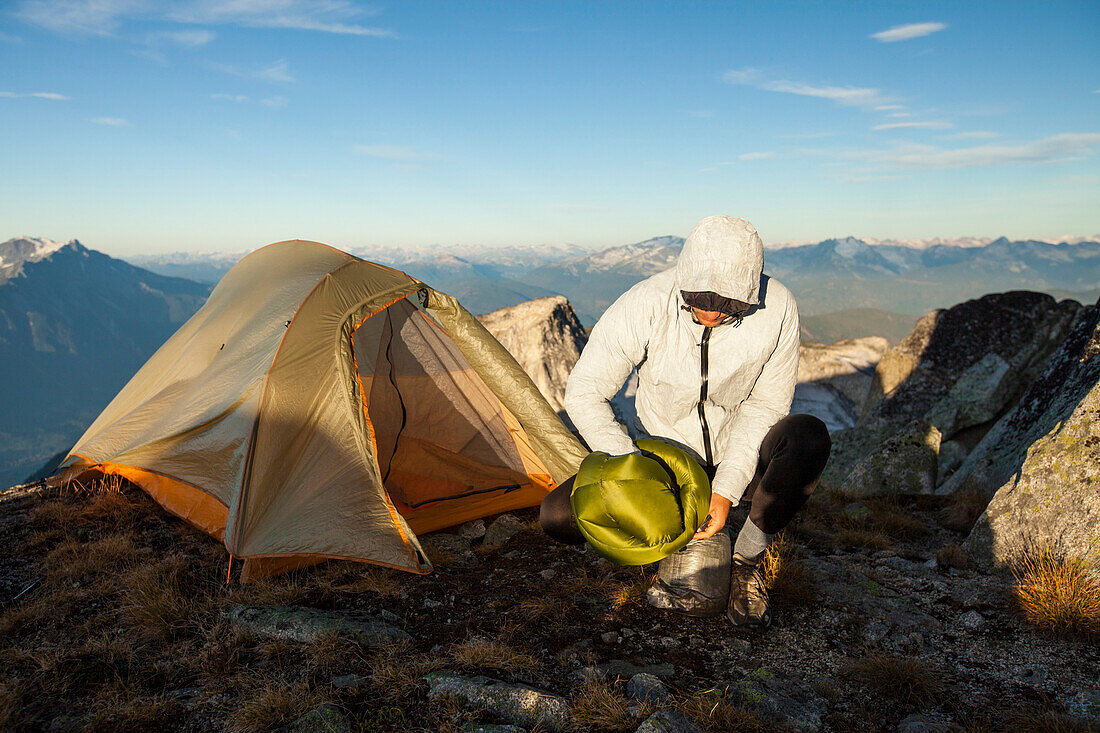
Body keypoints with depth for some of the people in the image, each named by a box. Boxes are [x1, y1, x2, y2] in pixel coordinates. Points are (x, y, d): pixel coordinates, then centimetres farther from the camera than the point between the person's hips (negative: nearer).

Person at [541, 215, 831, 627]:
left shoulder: (776, 308, -20)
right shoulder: (644, 306, -24)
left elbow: (767, 404, -11)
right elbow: (584, 393, -18)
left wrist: (726, 490, -21)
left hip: (739, 463, 0)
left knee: (809, 437, -33)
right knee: (557, 516, -21)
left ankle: (745, 560, -9)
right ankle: (696, 539, 1)